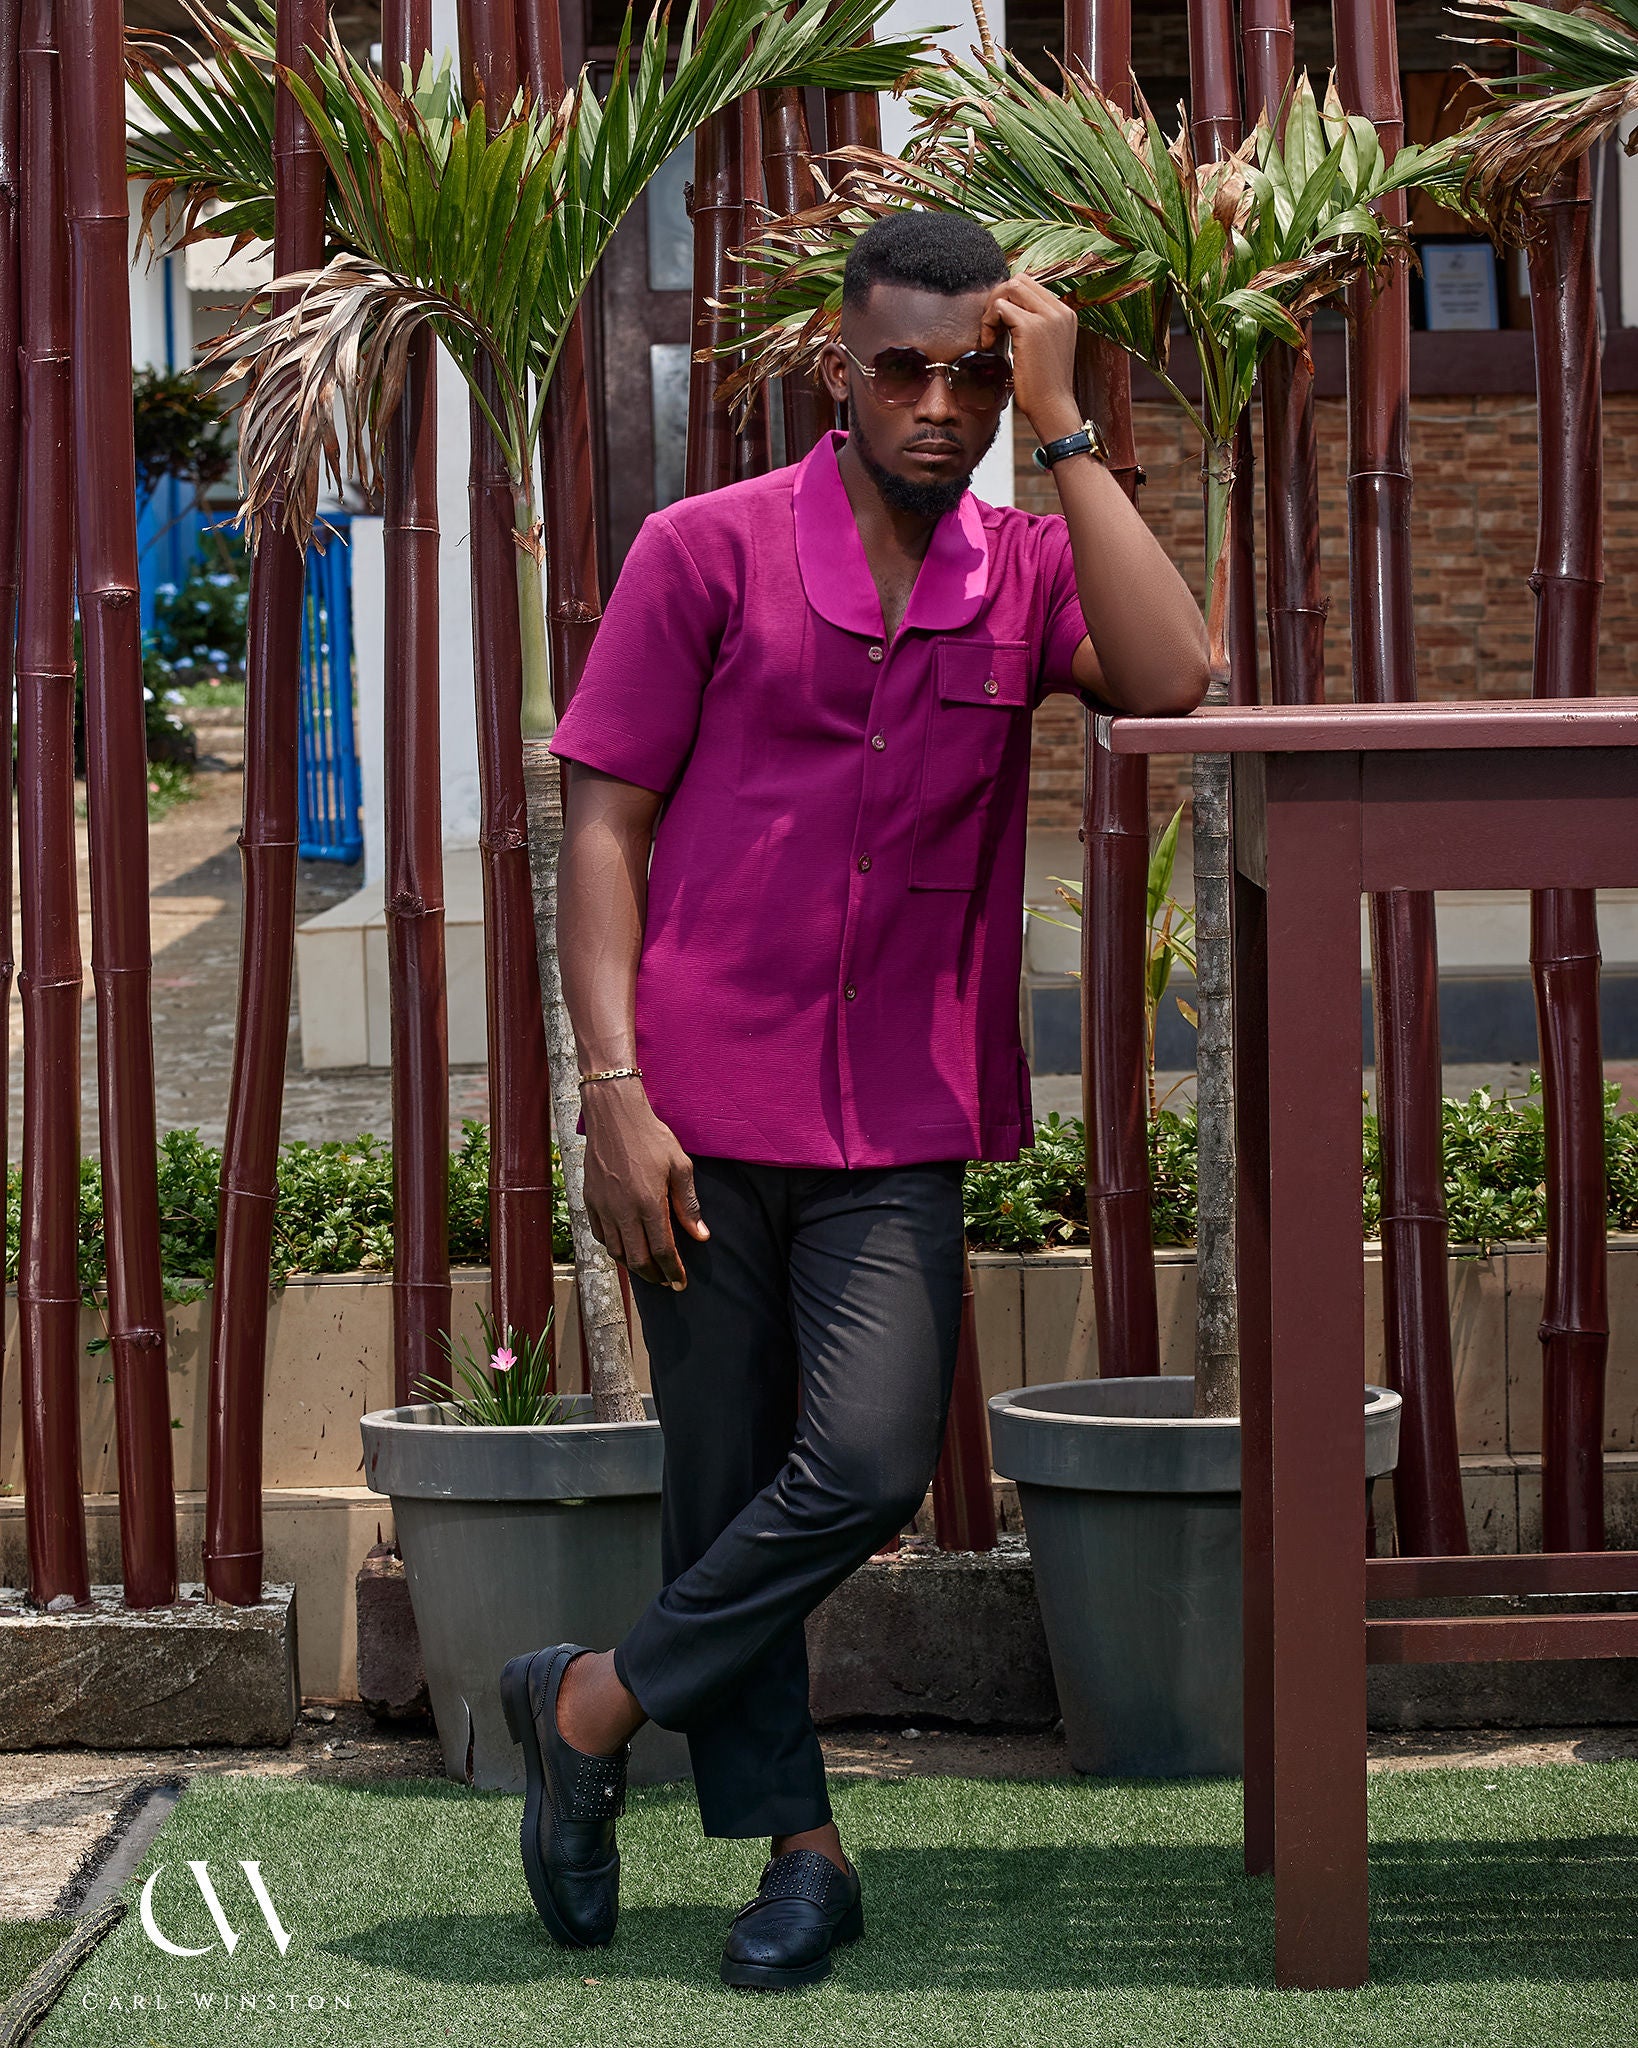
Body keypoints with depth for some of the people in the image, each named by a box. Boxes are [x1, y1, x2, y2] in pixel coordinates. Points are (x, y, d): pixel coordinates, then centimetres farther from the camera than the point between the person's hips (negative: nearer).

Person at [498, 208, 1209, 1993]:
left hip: (899, 1120, 2)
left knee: (867, 1466, -13)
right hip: (705, 1102, -2)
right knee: (724, 1484, 4)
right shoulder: (709, 550, -1)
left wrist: (1064, 429, -9)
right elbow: (603, 824, -1)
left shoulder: (1026, 570, 8)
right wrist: (613, 1089, -10)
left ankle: (594, 1706, 8)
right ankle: (795, 1845, 19)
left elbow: (1169, 680, -14)